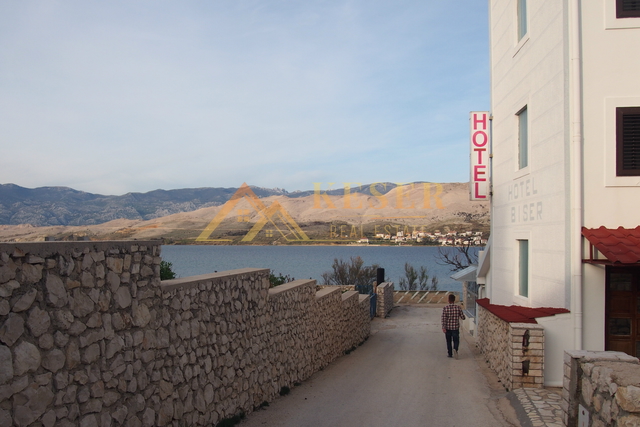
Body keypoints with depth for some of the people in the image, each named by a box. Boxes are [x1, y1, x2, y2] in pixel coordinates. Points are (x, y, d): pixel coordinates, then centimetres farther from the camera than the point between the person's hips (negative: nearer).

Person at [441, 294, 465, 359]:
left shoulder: (445, 308, -8)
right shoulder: (458, 308, -5)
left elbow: (443, 318, -13)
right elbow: (463, 317, 0)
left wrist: (443, 327, -11)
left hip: (448, 328, 0)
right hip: (456, 328, 0)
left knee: (448, 341, 15)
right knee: (456, 340, 8)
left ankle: (449, 353, 20)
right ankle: (455, 349, -19)